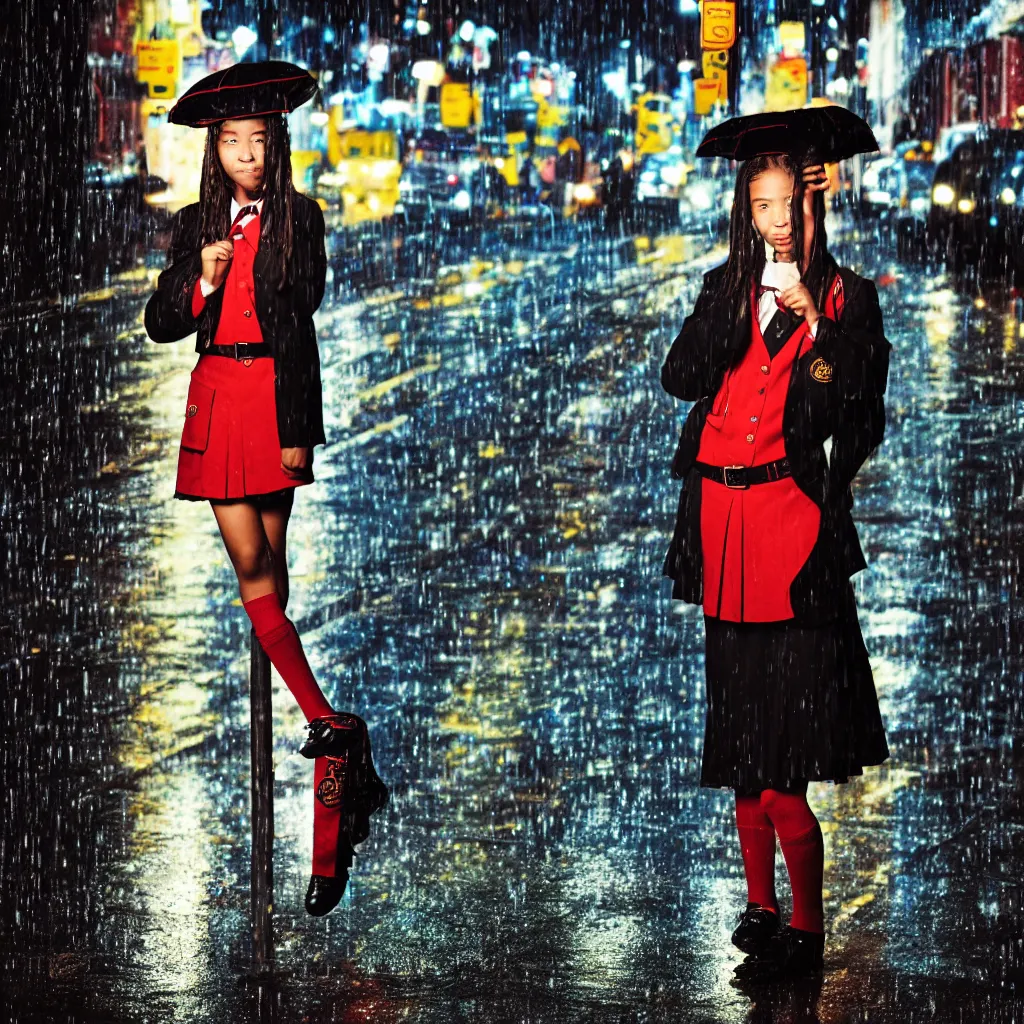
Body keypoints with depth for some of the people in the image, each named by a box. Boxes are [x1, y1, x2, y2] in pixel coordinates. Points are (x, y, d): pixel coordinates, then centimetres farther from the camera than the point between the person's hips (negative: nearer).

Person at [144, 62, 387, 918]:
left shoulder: (299, 219, 3)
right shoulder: (194, 226, 12)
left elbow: (299, 322, -1)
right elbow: (160, 324, 9)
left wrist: (297, 429, -7)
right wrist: (201, 280, -10)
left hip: (277, 396, -2)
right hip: (216, 398, 3)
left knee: (270, 566, -2)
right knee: (252, 568, -9)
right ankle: (332, 730, -11)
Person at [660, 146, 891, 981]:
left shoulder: (846, 298, 3)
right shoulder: (728, 289, 14)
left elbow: (852, 410, -6)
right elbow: (681, 378, 0)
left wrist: (814, 321, -14)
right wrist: (741, 308, -10)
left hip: (796, 515, -5)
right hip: (723, 513, 5)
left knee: (775, 749, -10)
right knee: (739, 719, 9)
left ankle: (804, 931, -3)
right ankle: (762, 903, 18)